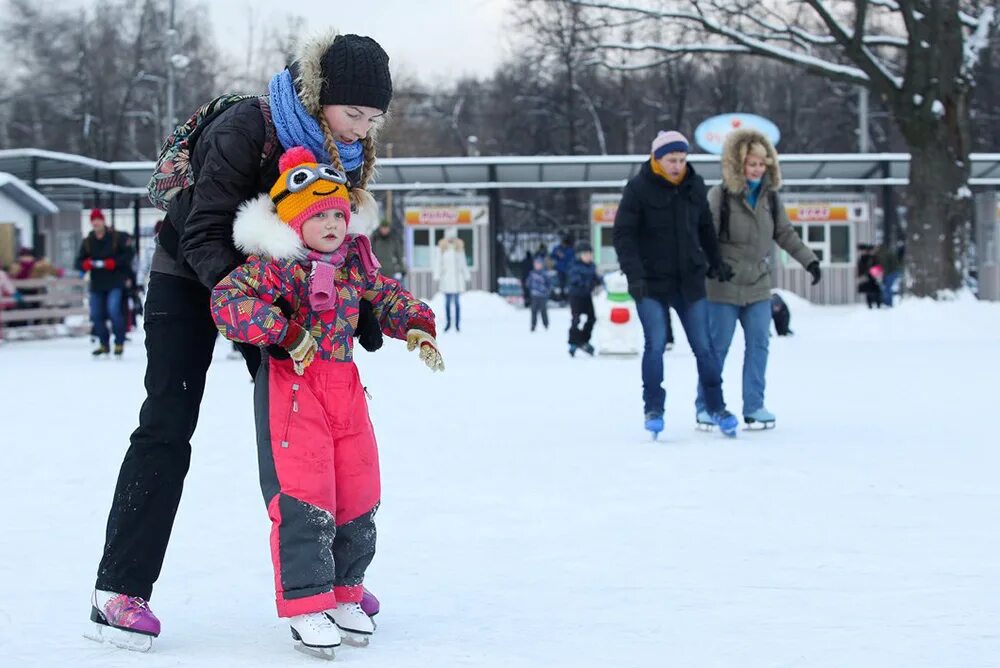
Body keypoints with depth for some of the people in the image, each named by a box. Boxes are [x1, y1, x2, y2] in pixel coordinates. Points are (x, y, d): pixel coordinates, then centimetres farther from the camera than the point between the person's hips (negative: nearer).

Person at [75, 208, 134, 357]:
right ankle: (104, 344, 20)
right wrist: (85, 264, -19)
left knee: (113, 310, -18)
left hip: (115, 283, -5)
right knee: (96, 314, 4)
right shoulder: (87, 242, 8)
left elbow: (128, 255, -6)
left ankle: (119, 343, -5)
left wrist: (113, 263, -18)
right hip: (97, 284, 5)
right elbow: (78, 263, 4)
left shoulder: (117, 237, -3)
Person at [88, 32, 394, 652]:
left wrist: (364, 311, -15)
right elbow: (202, 235, -30)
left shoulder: (347, 148, -10)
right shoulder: (245, 132, -30)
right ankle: (119, 590, -10)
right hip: (190, 280, -6)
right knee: (167, 428, -11)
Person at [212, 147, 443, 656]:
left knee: (358, 495, 10)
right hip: (291, 384, -7)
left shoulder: (354, 261, 10)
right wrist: (283, 333, -25)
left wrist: (416, 327, 5)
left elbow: (387, 296, 22)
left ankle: (344, 594, 25)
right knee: (302, 499, -10)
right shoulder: (274, 264, -11)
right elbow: (227, 300, -22)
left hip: (345, 385, 7)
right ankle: (306, 604, -2)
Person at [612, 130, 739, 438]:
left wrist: (715, 263, 17)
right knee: (655, 346, -7)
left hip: (689, 280, 4)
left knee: (704, 346, 5)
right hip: (651, 283, -4)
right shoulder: (638, 188, -10)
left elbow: (705, 228, 17)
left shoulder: (694, 185, 3)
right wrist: (634, 274, -22)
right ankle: (653, 409, 6)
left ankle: (717, 407, 16)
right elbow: (623, 234, -13)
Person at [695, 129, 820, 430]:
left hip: (759, 286, 5)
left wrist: (809, 259, 7)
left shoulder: (770, 197, 5)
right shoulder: (720, 196, -10)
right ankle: (705, 406, 12)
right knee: (717, 346, 2)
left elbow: (785, 234, 13)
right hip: (723, 287, -5)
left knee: (758, 345, 4)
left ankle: (754, 406, 12)